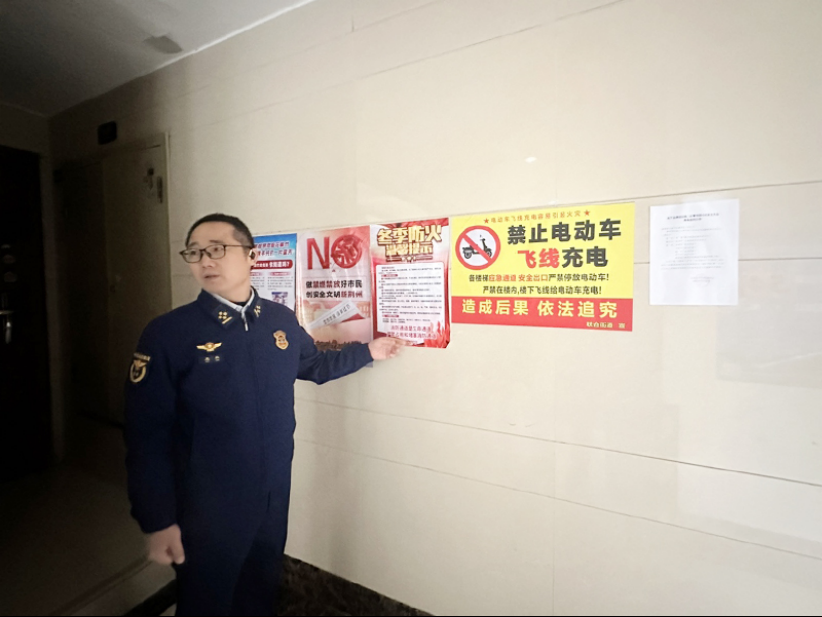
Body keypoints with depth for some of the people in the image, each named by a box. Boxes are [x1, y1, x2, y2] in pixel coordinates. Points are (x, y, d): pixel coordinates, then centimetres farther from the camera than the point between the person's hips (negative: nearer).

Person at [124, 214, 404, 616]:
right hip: (207, 506, -3)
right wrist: (157, 521, -13)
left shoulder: (282, 320, -4)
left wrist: (368, 351, 10)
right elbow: (147, 435, -14)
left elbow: (315, 365, 13)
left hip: (275, 494, 4)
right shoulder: (167, 333, -16)